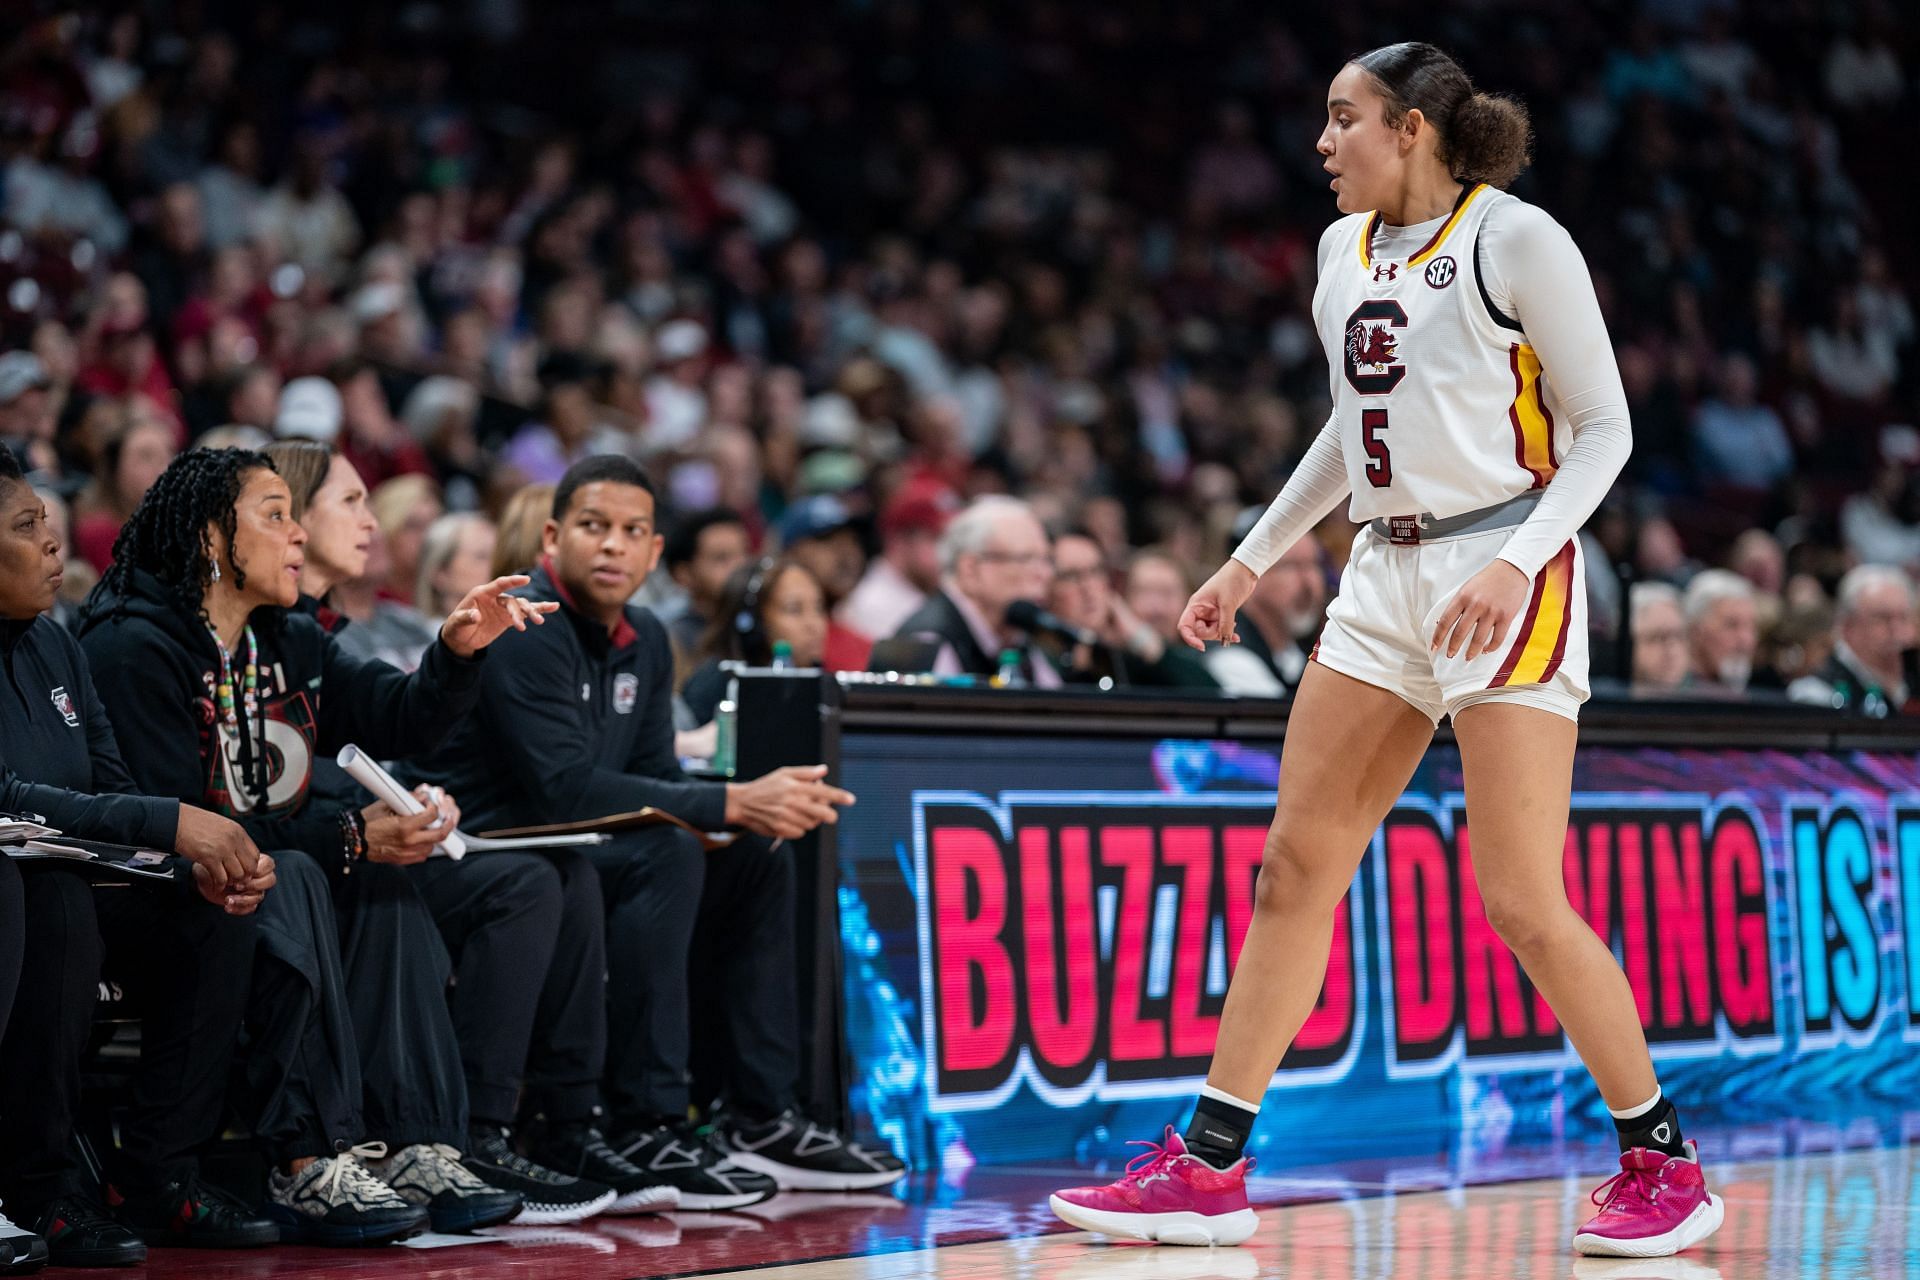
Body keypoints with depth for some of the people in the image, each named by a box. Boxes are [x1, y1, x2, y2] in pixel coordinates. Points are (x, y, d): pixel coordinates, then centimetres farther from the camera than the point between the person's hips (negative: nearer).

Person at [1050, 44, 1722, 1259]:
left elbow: (1603, 427, -8)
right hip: (1387, 577, 7)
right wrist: (1252, 561, 23)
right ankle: (1208, 1171, 8)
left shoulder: (1516, 238, -9)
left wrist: (1514, 562, -22)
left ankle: (1664, 1164, 7)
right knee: (1296, 865, 4)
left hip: (1508, 577, -7)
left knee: (1521, 902, -9)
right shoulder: (1345, 249, 12)